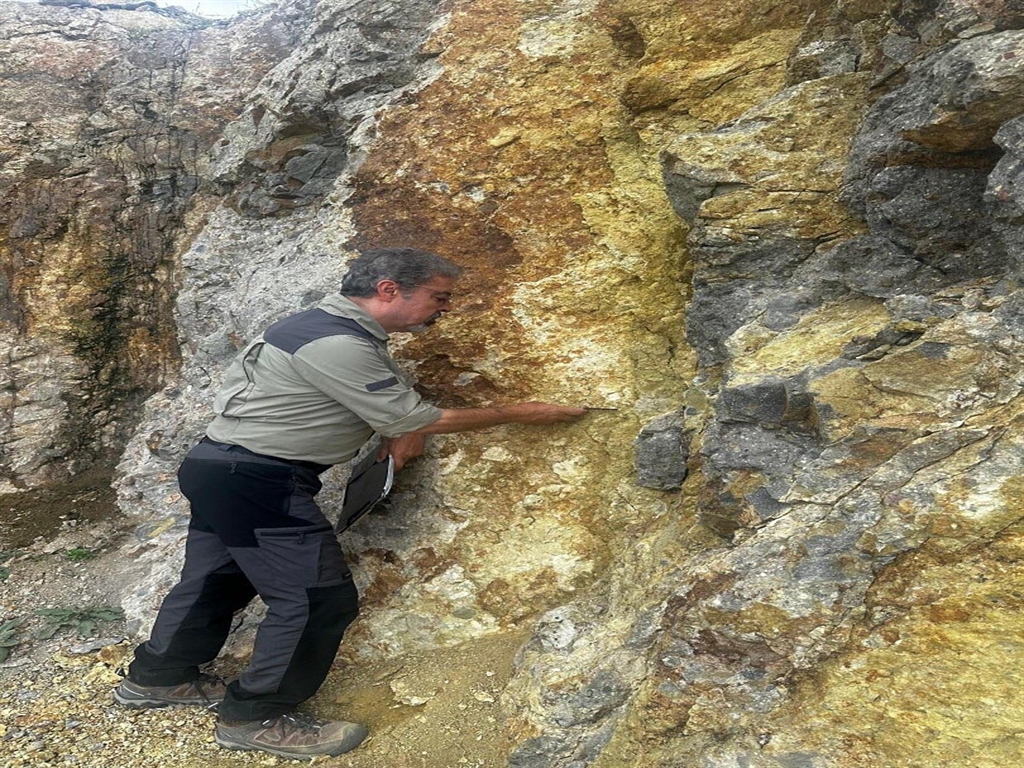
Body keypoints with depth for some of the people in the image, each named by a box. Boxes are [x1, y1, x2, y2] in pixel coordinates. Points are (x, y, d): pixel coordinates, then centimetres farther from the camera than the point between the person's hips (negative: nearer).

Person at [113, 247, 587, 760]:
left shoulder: (350, 333, 8)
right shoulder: (334, 346, -24)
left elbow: (402, 406, 20)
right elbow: (421, 421, -19)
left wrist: (407, 425, -4)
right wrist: (521, 414, -11)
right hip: (257, 481, -10)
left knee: (218, 578, 23)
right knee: (320, 597, -5)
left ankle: (158, 676, 42)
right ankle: (255, 716, 10)